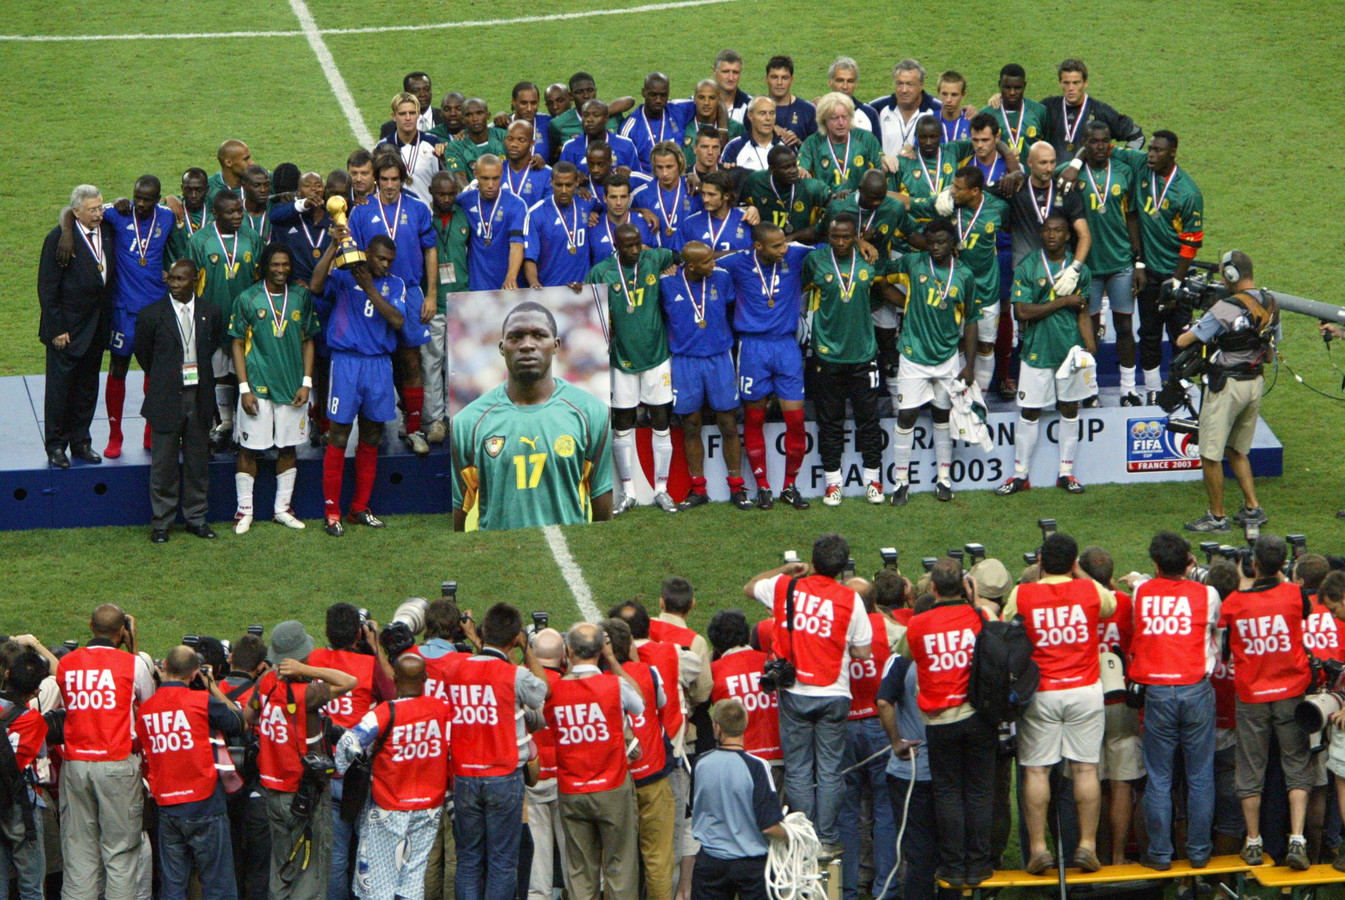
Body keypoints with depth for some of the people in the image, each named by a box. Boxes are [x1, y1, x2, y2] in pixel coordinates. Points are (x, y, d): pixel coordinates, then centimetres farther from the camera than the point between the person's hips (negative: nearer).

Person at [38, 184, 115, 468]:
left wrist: (107, 321, 3)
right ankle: (55, 445, 14)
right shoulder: (58, 238, -14)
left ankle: (80, 442, 25)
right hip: (67, 328, -5)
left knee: (87, 388, 14)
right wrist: (56, 329, -14)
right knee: (60, 387, 3)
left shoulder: (107, 231, 2)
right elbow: (47, 288, -12)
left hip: (97, 327, 5)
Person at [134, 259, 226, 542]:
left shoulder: (210, 312, 2)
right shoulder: (152, 315, -5)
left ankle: (196, 516, 21)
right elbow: (143, 354, 6)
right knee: (164, 463, 2)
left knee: (197, 460, 10)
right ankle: (161, 521, 12)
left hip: (200, 398, 2)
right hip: (167, 399, -2)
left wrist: (201, 375, 12)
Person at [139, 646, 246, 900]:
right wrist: (213, 687, 12)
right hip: (204, 804, -4)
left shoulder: (144, 708, 3)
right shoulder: (202, 701, -11)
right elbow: (238, 722, 4)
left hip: (166, 807, 4)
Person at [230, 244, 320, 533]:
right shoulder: (248, 299, -2)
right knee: (249, 448, 0)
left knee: (288, 447, 8)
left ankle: (283, 508, 19)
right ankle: (244, 509, 9)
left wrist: (306, 383, 2)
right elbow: (238, 344, -1)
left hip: (292, 387, 3)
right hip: (257, 386, -3)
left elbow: (308, 342, 11)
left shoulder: (301, 298, 6)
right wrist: (244, 388, -8)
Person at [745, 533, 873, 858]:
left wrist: (785, 569, 26)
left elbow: (750, 588, 19)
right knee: (829, 770, 7)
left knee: (798, 770, 8)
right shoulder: (850, 599, -7)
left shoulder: (785, 587, -2)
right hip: (834, 695, -1)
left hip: (794, 694, 1)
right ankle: (828, 841, 7)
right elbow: (863, 652, -4)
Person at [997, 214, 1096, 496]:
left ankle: (1066, 472, 20)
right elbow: (1022, 311, -13)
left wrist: (1090, 345, -8)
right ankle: (1019, 475, 10)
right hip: (1036, 352, -2)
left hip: (1070, 351, 2)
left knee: (1070, 409, 10)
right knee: (1029, 412, 2)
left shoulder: (1079, 270, 4)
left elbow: (1083, 314, 5)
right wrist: (1063, 302, -13)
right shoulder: (1027, 269, -4)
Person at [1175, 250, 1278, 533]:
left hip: (1226, 386, -8)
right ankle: (1252, 509, 21)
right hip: (1256, 382, 8)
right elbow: (1272, 346, 15)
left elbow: (1182, 342, -16)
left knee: (1211, 455, 4)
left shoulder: (1225, 310, -21)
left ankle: (1217, 517, 10)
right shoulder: (1270, 305, 2)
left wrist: (1187, 333, 7)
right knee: (1237, 451, 22)